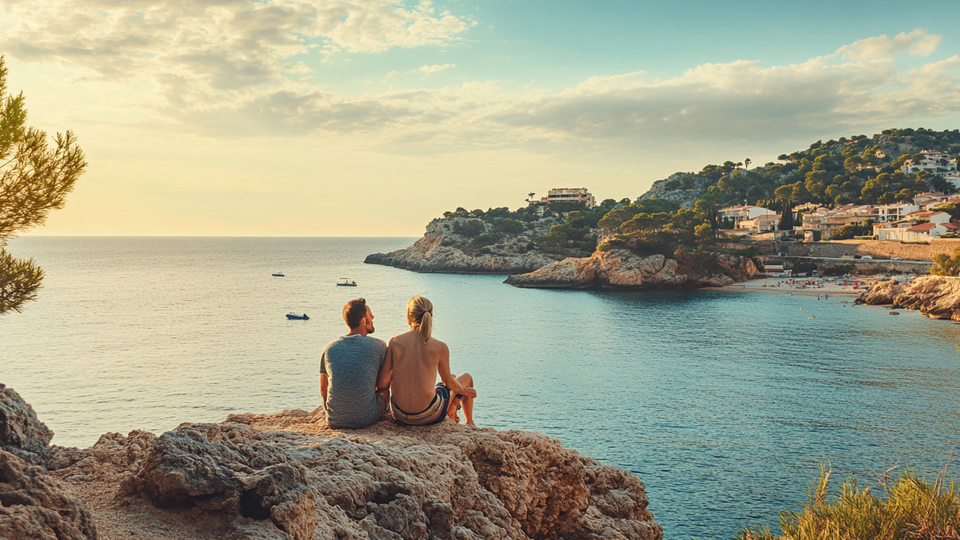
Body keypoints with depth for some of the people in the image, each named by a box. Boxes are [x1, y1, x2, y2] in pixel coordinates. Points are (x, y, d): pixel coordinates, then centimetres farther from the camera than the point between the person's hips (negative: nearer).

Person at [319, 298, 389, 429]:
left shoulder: (329, 348, 1)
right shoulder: (378, 346, -6)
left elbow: (323, 390, 10)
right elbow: (384, 384, 6)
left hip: (334, 420, 2)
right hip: (367, 419, -2)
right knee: (384, 389, 29)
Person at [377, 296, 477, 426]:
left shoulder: (395, 342, -7)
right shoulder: (440, 347, -13)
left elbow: (382, 383, -8)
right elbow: (448, 382, 3)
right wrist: (463, 390, 24)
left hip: (399, 415, 3)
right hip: (428, 417, -3)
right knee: (466, 377, 27)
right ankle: (470, 423, 45)